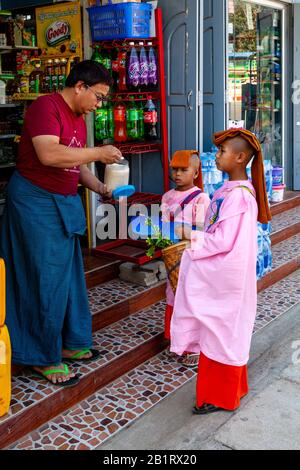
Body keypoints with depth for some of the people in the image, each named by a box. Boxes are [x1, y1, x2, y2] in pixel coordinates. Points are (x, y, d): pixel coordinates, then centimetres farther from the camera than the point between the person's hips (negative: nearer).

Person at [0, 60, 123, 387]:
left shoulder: (78, 119, 13)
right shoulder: (46, 106, -15)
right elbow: (49, 154, -30)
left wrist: (102, 189, 4)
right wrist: (99, 153, -21)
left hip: (64, 203, 9)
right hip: (35, 200, -9)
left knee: (69, 275, 13)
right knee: (46, 279, -3)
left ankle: (69, 342, 28)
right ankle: (44, 356, 11)